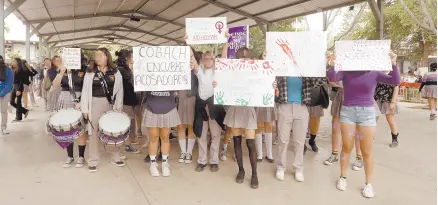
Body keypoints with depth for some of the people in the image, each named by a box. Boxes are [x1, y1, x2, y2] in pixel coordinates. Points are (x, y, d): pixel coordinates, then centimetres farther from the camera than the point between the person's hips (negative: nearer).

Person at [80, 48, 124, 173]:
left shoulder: (115, 73, 2)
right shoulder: (90, 72, 3)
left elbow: (119, 91, 2)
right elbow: (85, 91, 2)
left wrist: (118, 107, -4)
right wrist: (84, 108, -4)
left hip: (111, 104, 1)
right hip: (95, 103, 0)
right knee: (94, 132, 5)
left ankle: (115, 157, 23)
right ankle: (93, 160, 14)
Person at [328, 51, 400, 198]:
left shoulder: (374, 73, -1)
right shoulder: (346, 71, -3)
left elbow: (395, 81, -10)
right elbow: (333, 78, -19)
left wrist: (394, 64, -25)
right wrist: (332, 66, -38)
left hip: (367, 113, 0)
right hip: (347, 112, 0)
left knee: (367, 151, 5)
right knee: (347, 147, 9)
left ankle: (368, 183, 16)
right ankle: (343, 177, 25)